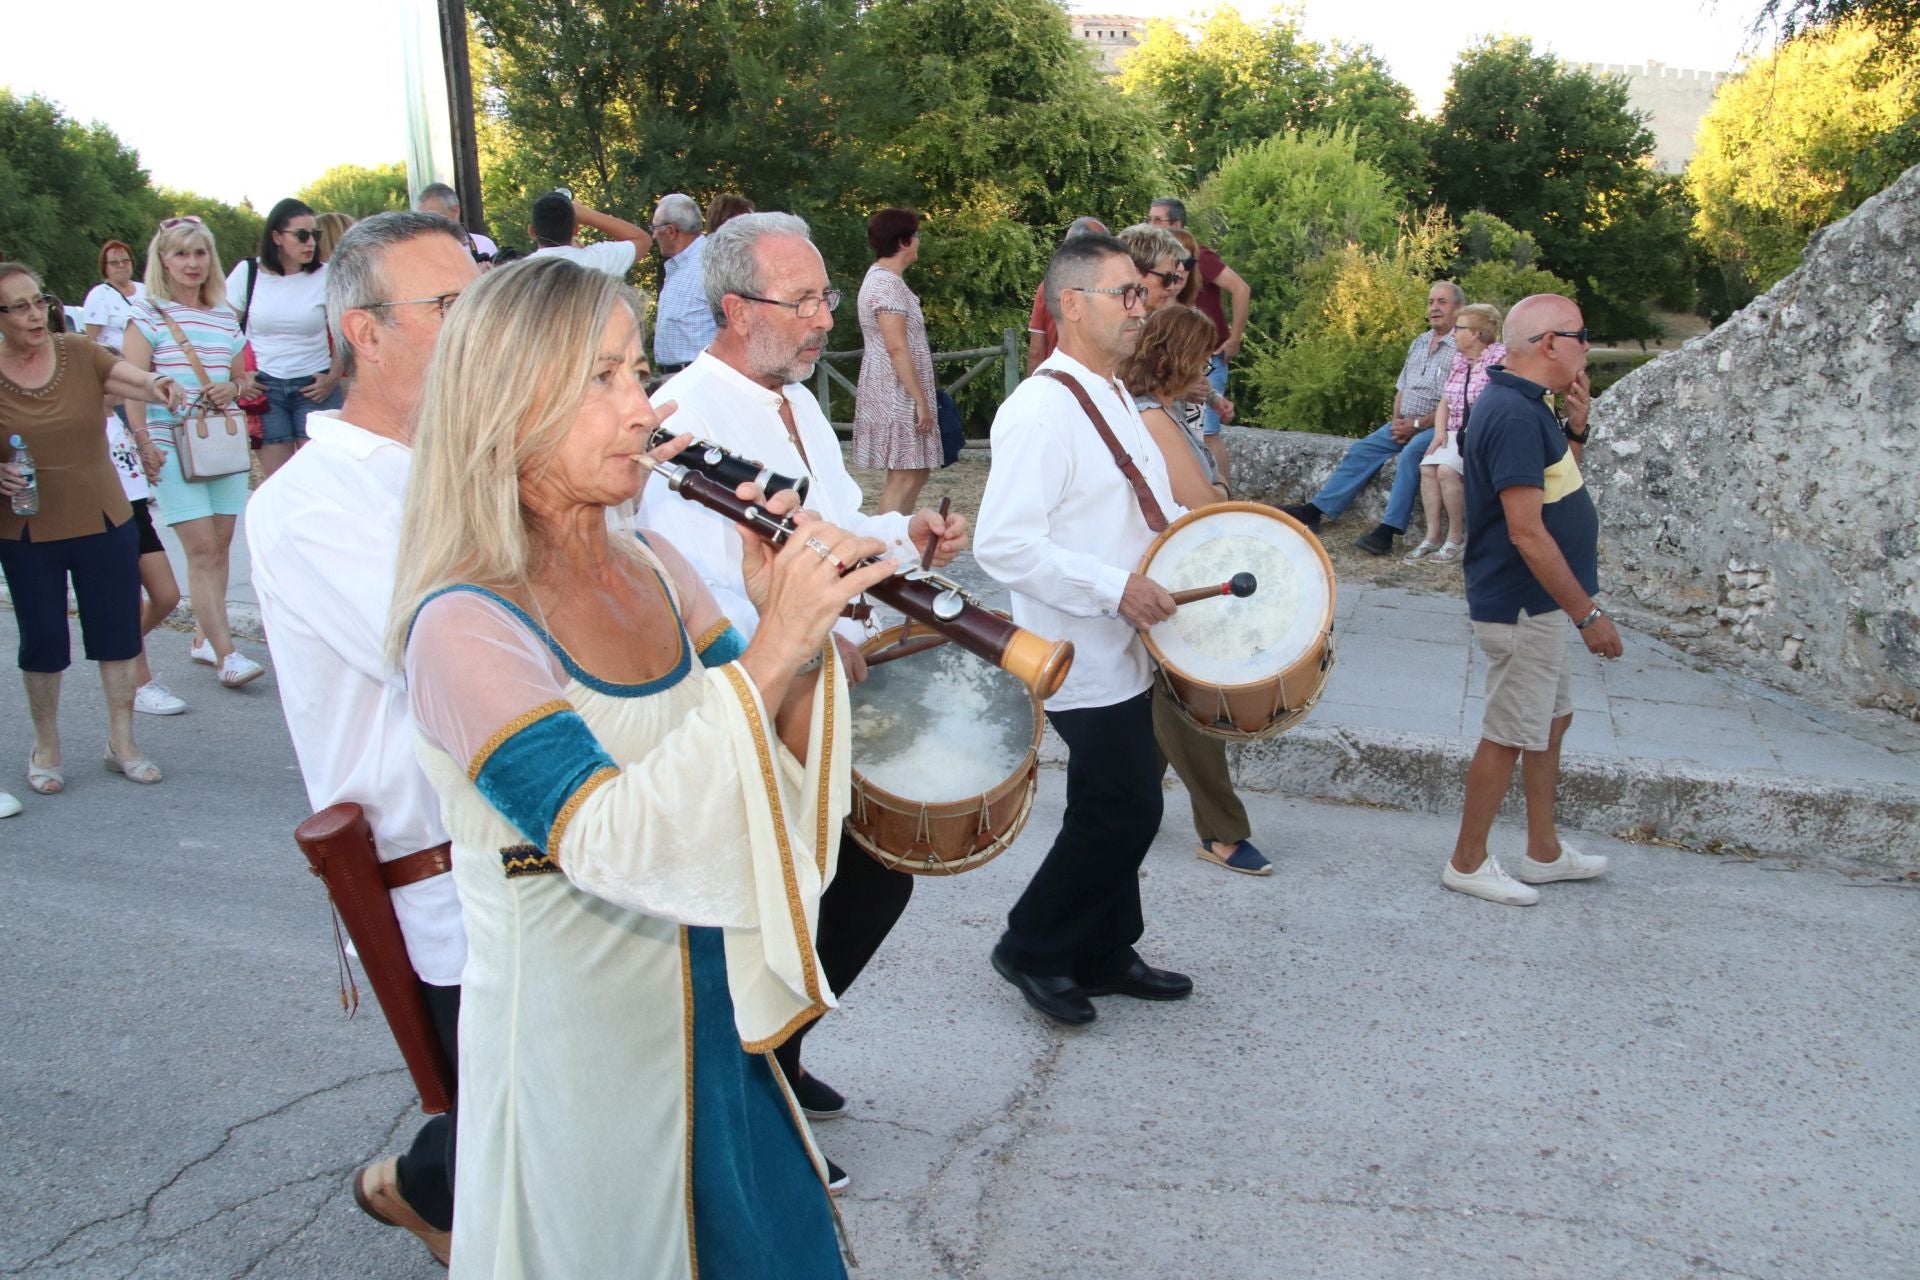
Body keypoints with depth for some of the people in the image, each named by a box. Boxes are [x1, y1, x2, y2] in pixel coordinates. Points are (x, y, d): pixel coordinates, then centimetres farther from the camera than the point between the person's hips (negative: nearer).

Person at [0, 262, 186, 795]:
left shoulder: (80, 353, -3)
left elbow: (133, 379, -18)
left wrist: (158, 386, -40)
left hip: (104, 522, 1)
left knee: (118, 632, 7)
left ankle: (122, 741, 23)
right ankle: (45, 747, 27)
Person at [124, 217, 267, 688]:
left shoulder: (225, 317, 13)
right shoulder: (149, 314, 0)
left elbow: (242, 378, 22)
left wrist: (232, 389, -2)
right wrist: (144, 442, -15)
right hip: (173, 443, -5)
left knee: (220, 545, 6)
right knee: (201, 548, -9)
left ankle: (203, 638, 20)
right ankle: (226, 654, -10)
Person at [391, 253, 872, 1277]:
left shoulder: (655, 568, 0)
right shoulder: (464, 625, -20)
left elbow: (776, 784, 0)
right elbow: (611, 845, -31)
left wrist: (802, 646, -17)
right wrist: (768, 654, -34)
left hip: (717, 1028, 7)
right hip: (576, 1053, -6)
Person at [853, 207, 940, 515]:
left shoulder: (883, 278, 17)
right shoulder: (887, 284, -16)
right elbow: (897, 348, -21)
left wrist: (921, 395, 23)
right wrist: (921, 400, -20)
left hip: (896, 395, 10)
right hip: (897, 395, -10)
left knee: (915, 472, 12)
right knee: (905, 476, -9)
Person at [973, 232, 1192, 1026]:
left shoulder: (1113, 397, 13)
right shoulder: (1040, 409, -19)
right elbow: (1003, 546, -26)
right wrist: (1115, 589, -25)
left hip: (1127, 649, 9)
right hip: (1084, 657, -9)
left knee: (1118, 808, 16)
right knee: (1124, 810, -5)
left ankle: (1104, 954, 32)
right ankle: (1033, 948, 15)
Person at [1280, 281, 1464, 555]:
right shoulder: (1419, 343, 17)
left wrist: (1417, 425, -16)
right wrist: (1397, 421, 1)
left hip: (1435, 428, -8)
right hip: (1404, 424, 8)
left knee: (1410, 453, -34)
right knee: (1361, 450, -7)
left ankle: (1387, 532, -39)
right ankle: (1313, 512, -8)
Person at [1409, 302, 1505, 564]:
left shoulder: (1500, 359, -9)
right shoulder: (1459, 360, 15)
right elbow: (1444, 402, 17)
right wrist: (1440, 432, 0)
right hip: (1456, 434, 7)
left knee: (1447, 469, -27)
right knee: (1427, 467, -18)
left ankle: (1457, 539, -15)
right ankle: (1432, 537, -15)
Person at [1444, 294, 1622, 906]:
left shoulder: (1525, 406, 9)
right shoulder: (1513, 414, -23)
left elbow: (1555, 488, 18)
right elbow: (1527, 532, -26)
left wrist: (1576, 428, 4)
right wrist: (1588, 612, -21)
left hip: (1540, 604, 11)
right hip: (1523, 607, -10)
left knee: (1552, 720, 19)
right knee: (1511, 735, 1)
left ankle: (1544, 852, 32)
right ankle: (1467, 862, 15)